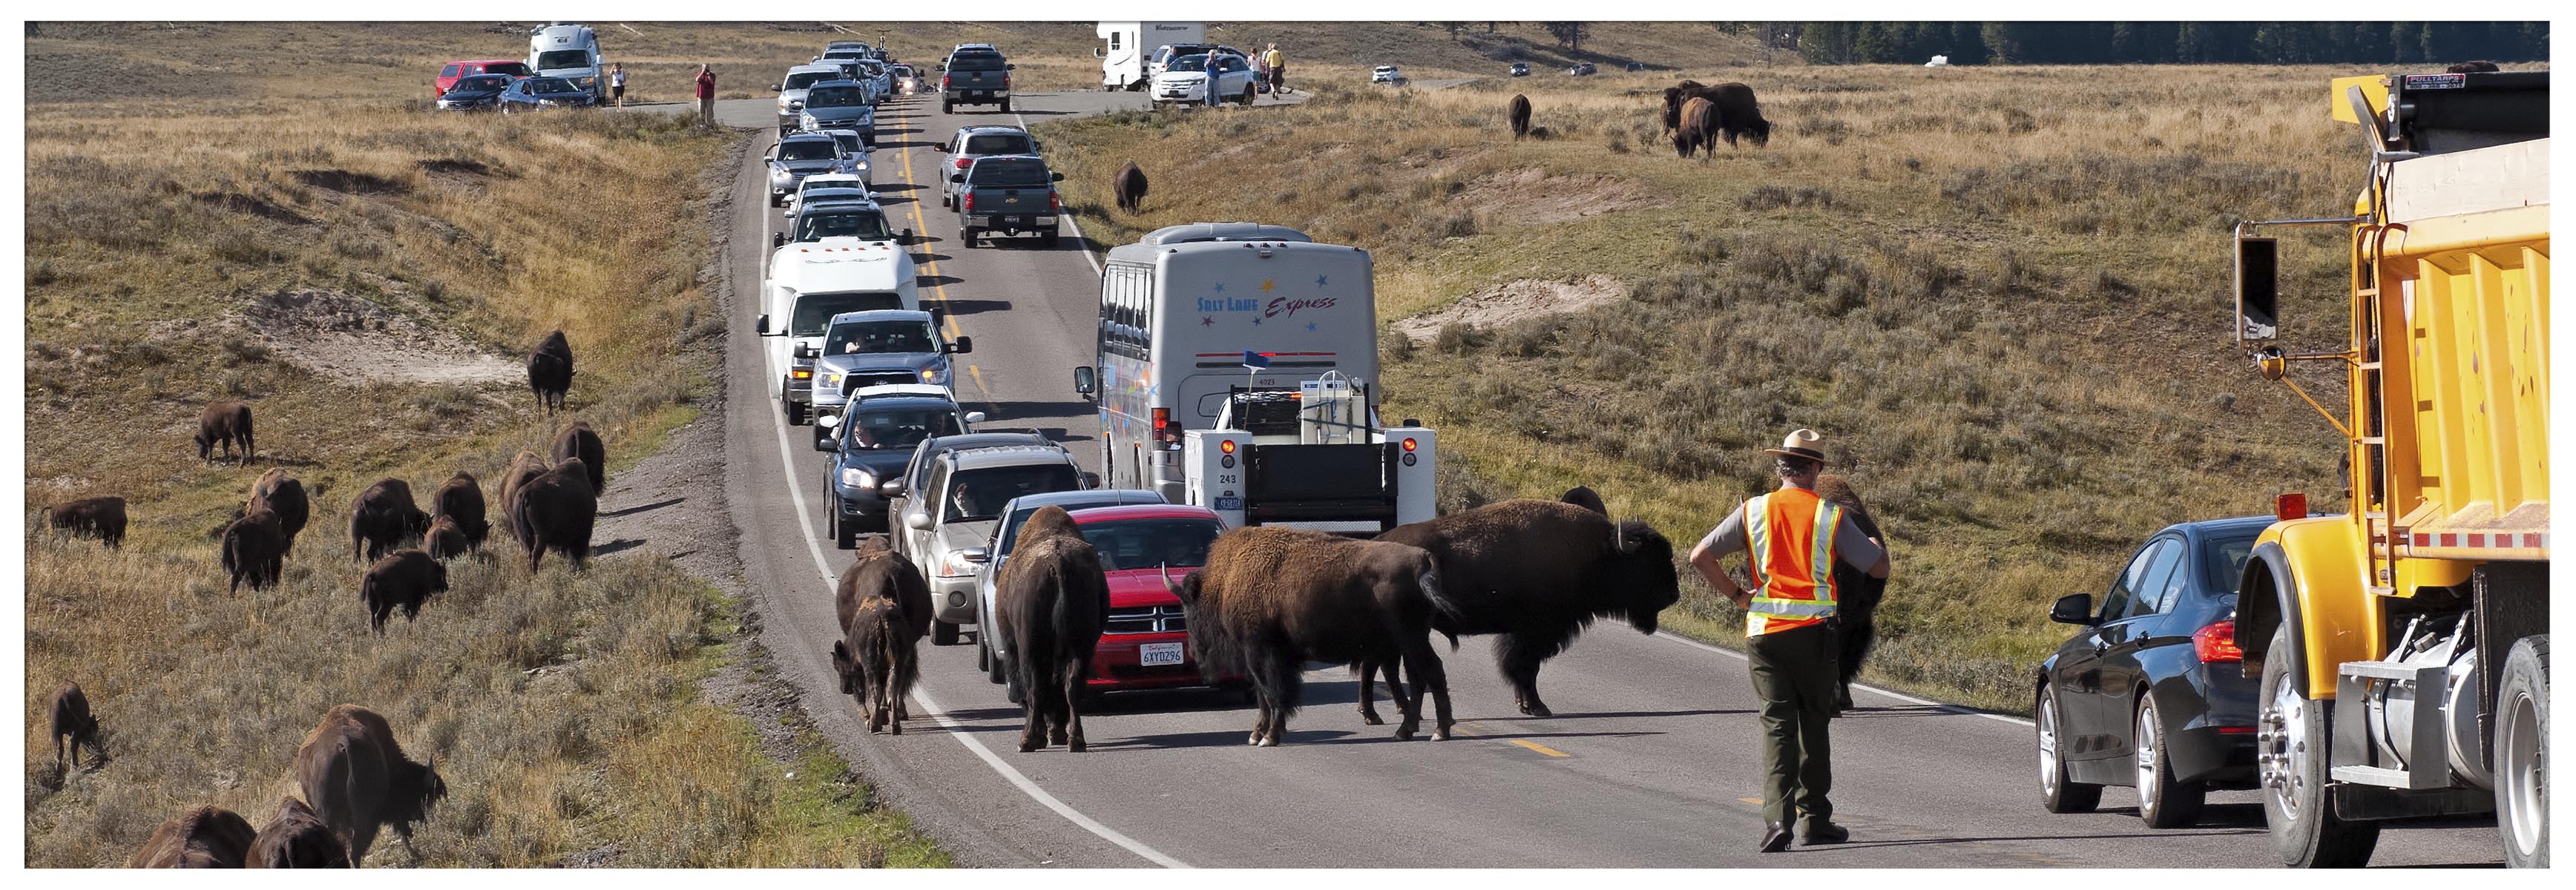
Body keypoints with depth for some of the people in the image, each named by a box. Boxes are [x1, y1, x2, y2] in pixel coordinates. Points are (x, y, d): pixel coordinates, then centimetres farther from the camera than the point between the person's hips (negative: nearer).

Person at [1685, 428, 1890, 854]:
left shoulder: (1754, 512, 1)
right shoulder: (1830, 517, -3)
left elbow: (1700, 556, -3)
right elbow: (1879, 568, 2)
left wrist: (1736, 595, 7)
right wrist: (1877, 543, 25)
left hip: (1764, 632, 1)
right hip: (1814, 632, -1)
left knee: (1777, 726, 1)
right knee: (1813, 726, 13)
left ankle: (1777, 816, -16)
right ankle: (1814, 820, 18)